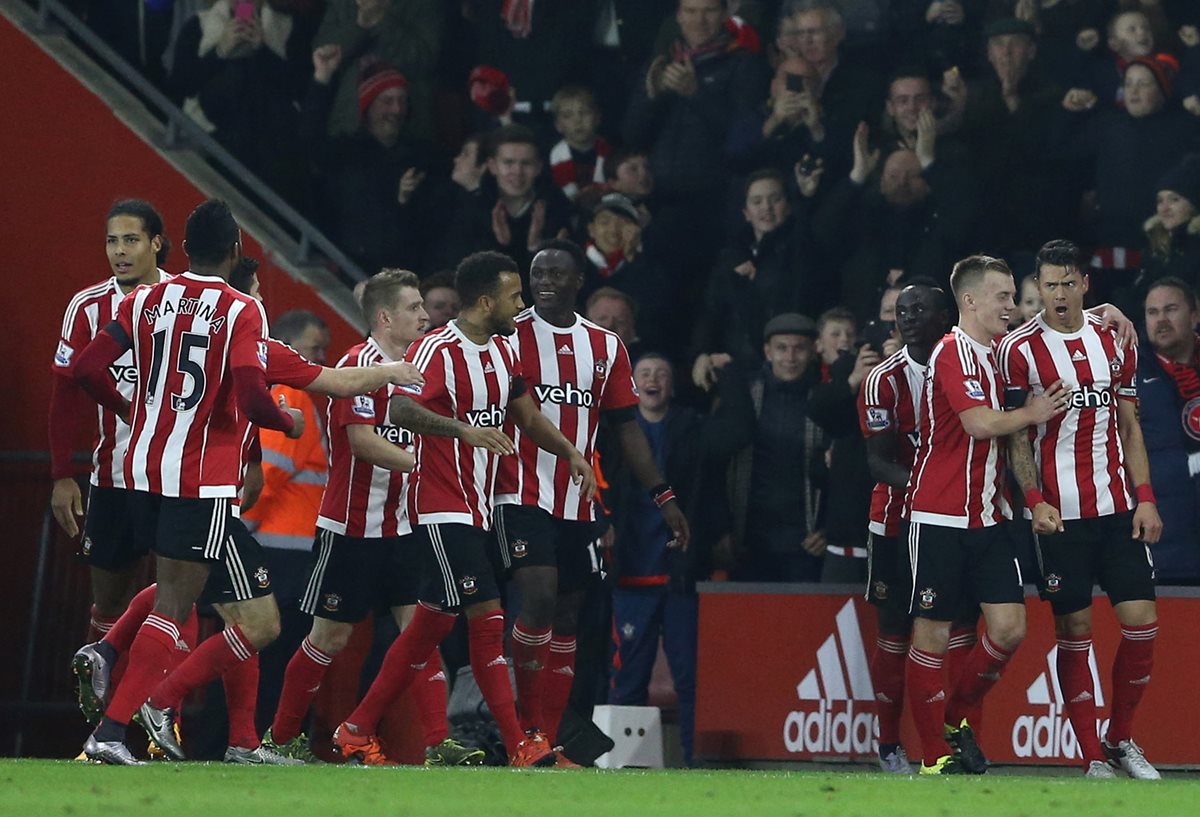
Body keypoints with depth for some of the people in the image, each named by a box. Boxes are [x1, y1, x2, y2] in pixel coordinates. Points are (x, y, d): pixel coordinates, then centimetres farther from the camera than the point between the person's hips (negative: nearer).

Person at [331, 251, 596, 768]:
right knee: (487, 618, -12)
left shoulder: (503, 351, 13)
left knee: (431, 625, 11)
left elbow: (526, 415, 25)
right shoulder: (437, 351, -16)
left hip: (477, 510, 9)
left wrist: (570, 454, 11)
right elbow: (399, 410, -31)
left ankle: (357, 731, 18)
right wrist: (463, 429, -44)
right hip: (442, 508, -9)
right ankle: (519, 747, -12)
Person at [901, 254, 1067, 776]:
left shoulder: (994, 351, 13)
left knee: (1009, 626, -2)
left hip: (986, 516, 8)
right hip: (938, 517, -8)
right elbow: (980, 422, -25)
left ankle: (955, 718, 19)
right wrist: (1032, 414, -7)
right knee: (932, 634, -1)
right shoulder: (954, 352, -12)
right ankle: (934, 758, 4)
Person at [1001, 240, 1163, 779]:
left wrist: (1145, 499, 5)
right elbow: (1016, 437, -3)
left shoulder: (1113, 341, 9)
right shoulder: (1020, 349, -3)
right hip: (1058, 512, -4)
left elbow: (1129, 427, 13)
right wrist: (1035, 501, -15)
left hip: (1118, 506, 4)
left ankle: (1121, 739, 15)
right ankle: (1093, 758, 3)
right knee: (1075, 631, -2)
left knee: (1141, 622, -3)